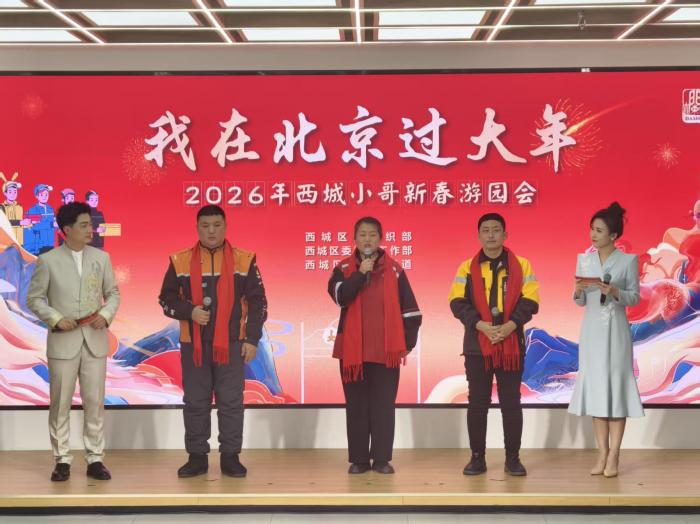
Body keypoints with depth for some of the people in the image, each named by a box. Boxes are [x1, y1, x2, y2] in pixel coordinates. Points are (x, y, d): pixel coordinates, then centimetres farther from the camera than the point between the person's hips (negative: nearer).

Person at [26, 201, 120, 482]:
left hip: (95, 340, 2)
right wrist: (55, 319, -13)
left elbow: (113, 293, 10)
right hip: (62, 341, -2)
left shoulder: (101, 257, 5)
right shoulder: (48, 261, -3)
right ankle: (62, 460, 13)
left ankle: (95, 459, 12)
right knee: (60, 403, 3)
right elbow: (34, 298, 1)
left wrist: (107, 314, -8)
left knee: (94, 402, 4)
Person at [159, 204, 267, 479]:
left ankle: (230, 457, 11)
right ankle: (197, 457, 15)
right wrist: (189, 312, -12)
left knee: (231, 402, 2)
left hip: (232, 344, -1)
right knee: (195, 402, 6)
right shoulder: (180, 261, 4)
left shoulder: (244, 260, 2)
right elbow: (166, 299, 7)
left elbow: (257, 302, 3)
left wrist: (252, 339, -3)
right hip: (193, 344, 1)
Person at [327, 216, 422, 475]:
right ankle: (358, 459, 11)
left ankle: (382, 458, 9)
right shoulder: (344, 269, 4)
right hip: (352, 349, 0)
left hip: (385, 349, 0)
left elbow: (409, 308, 4)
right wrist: (361, 273, -21)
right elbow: (340, 296, -16)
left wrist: (408, 342, 1)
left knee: (384, 405, 2)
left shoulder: (394, 270, 4)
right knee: (356, 406, 5)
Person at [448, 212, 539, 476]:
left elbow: (530, 300, -1)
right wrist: (480, 324, -16)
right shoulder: (467, 267, 6)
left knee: (511, 403, 2)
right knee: (477, 403, 5)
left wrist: (511, 324, -16)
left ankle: (513, 458, 11)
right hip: (477, 345, 1)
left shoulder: (521, 265, 5)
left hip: (511, 344, 0)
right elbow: (457, 302, -2)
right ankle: (477, 457, 13)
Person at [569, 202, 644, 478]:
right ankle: (602, 453, 10)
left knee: (616, 386, -3)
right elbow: (580, 302, 9)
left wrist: (615, 292, -19)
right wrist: (579, 290, -12)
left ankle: (614, 456, 1)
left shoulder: (628, 260, -3)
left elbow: (635, 298, -2)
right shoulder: (584, 259, 7)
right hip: (592, 330, 4)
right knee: (594, 387, 3)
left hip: (615, 331, -3)